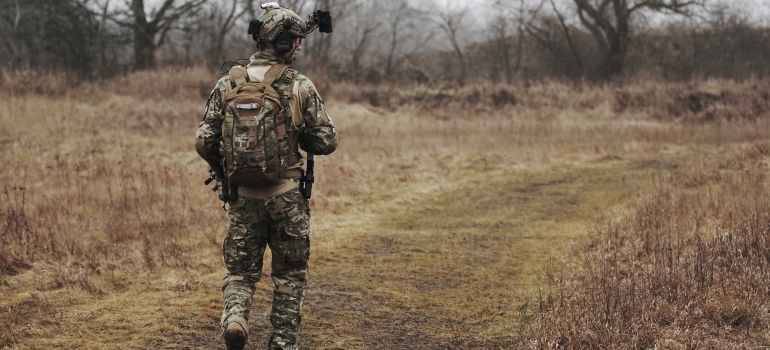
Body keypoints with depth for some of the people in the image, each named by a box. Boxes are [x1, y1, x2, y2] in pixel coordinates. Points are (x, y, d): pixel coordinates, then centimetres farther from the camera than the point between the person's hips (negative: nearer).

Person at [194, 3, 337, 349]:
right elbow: (326, 142, -5)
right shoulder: (300, 87, -8)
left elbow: (204, 142, -2)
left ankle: (234, 315, -12)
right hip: (287, 197, -2)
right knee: (289, 274, 14)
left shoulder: (228, 84, -2)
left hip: (243, 195, 2)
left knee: (240, 269, 14)